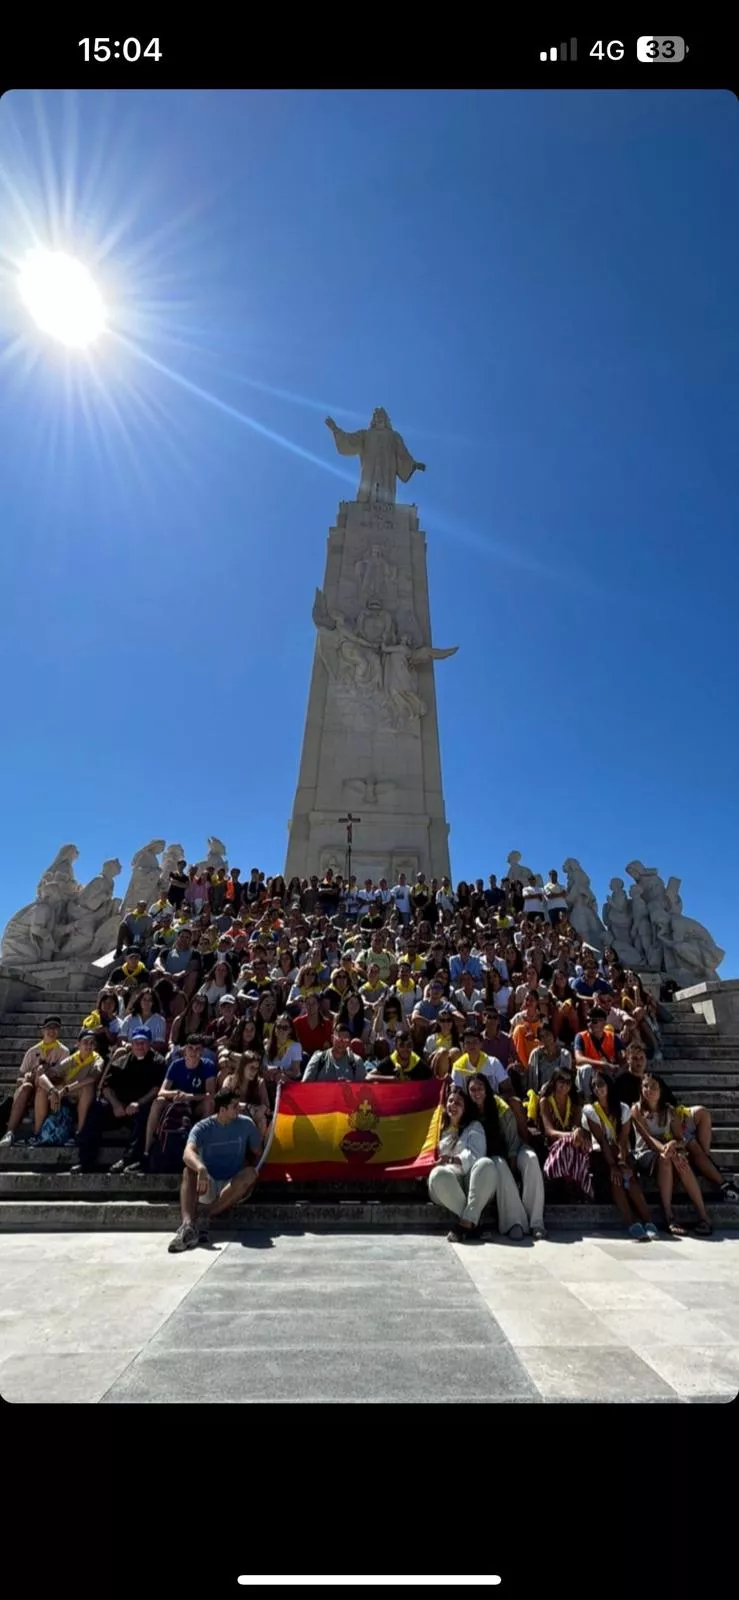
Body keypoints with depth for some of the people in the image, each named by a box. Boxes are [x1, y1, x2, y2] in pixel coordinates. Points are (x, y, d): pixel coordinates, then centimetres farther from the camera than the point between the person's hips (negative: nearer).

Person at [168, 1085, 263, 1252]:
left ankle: (206, 1220, -33)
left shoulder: (246, 1124, -2)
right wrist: (201, 1168, -49)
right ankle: (188, 1225, -50)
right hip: (207, 1187, -1)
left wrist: (252, 1176, -11)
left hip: (234, 1188, 1)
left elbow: (258, 1154, 7)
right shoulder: (202, 1127, -9)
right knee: (190, 1170, -30)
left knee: (250, 1173, -31)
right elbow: (188, 1153, -29)